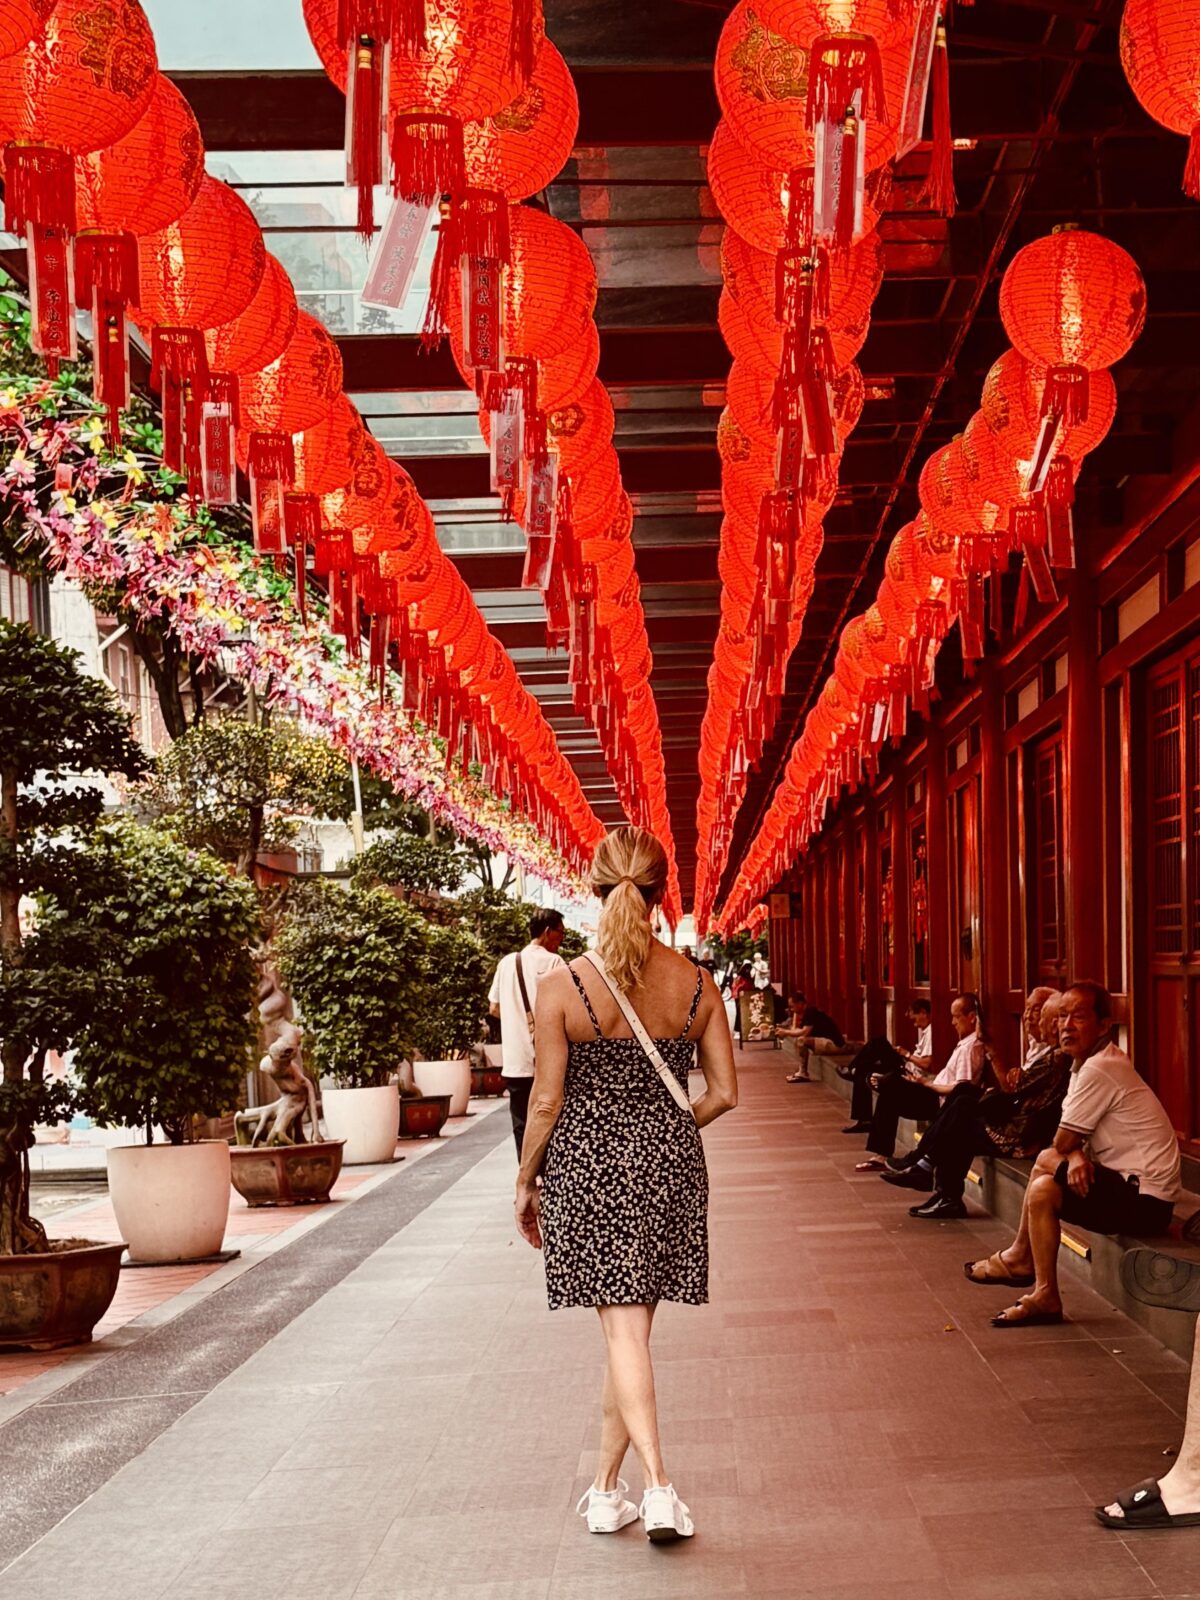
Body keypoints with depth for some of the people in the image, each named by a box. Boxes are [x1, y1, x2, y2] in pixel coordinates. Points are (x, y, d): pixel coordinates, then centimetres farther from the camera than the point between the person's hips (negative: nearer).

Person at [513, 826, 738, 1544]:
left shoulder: (562, 986, -11)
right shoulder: (697, 984, -3)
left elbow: (547, 1100, -8)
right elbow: (724, 1094, 1)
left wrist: (525, 1182, 5)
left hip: (588, 1163, -3)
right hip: (670, 1164, 3)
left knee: (623, 1330, -1)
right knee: (635, 1323, 13)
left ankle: (658, 1486, -13)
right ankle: (606, 1485, 23)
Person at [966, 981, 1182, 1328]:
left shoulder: (1098, 1071, -21)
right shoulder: (1089, 1061, 11)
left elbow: (1063, 1142, -12)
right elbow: (1070, 1143, 11)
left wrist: (1073, 1153, 10)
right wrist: (1076, 1155, -10)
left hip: (1144, 1201, -10)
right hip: (1135, 1185, 10)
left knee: (1043, 1190, -15)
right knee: (1047, 1161, 14)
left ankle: (1045, 1298, -2)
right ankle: (1021, 1259, 20)